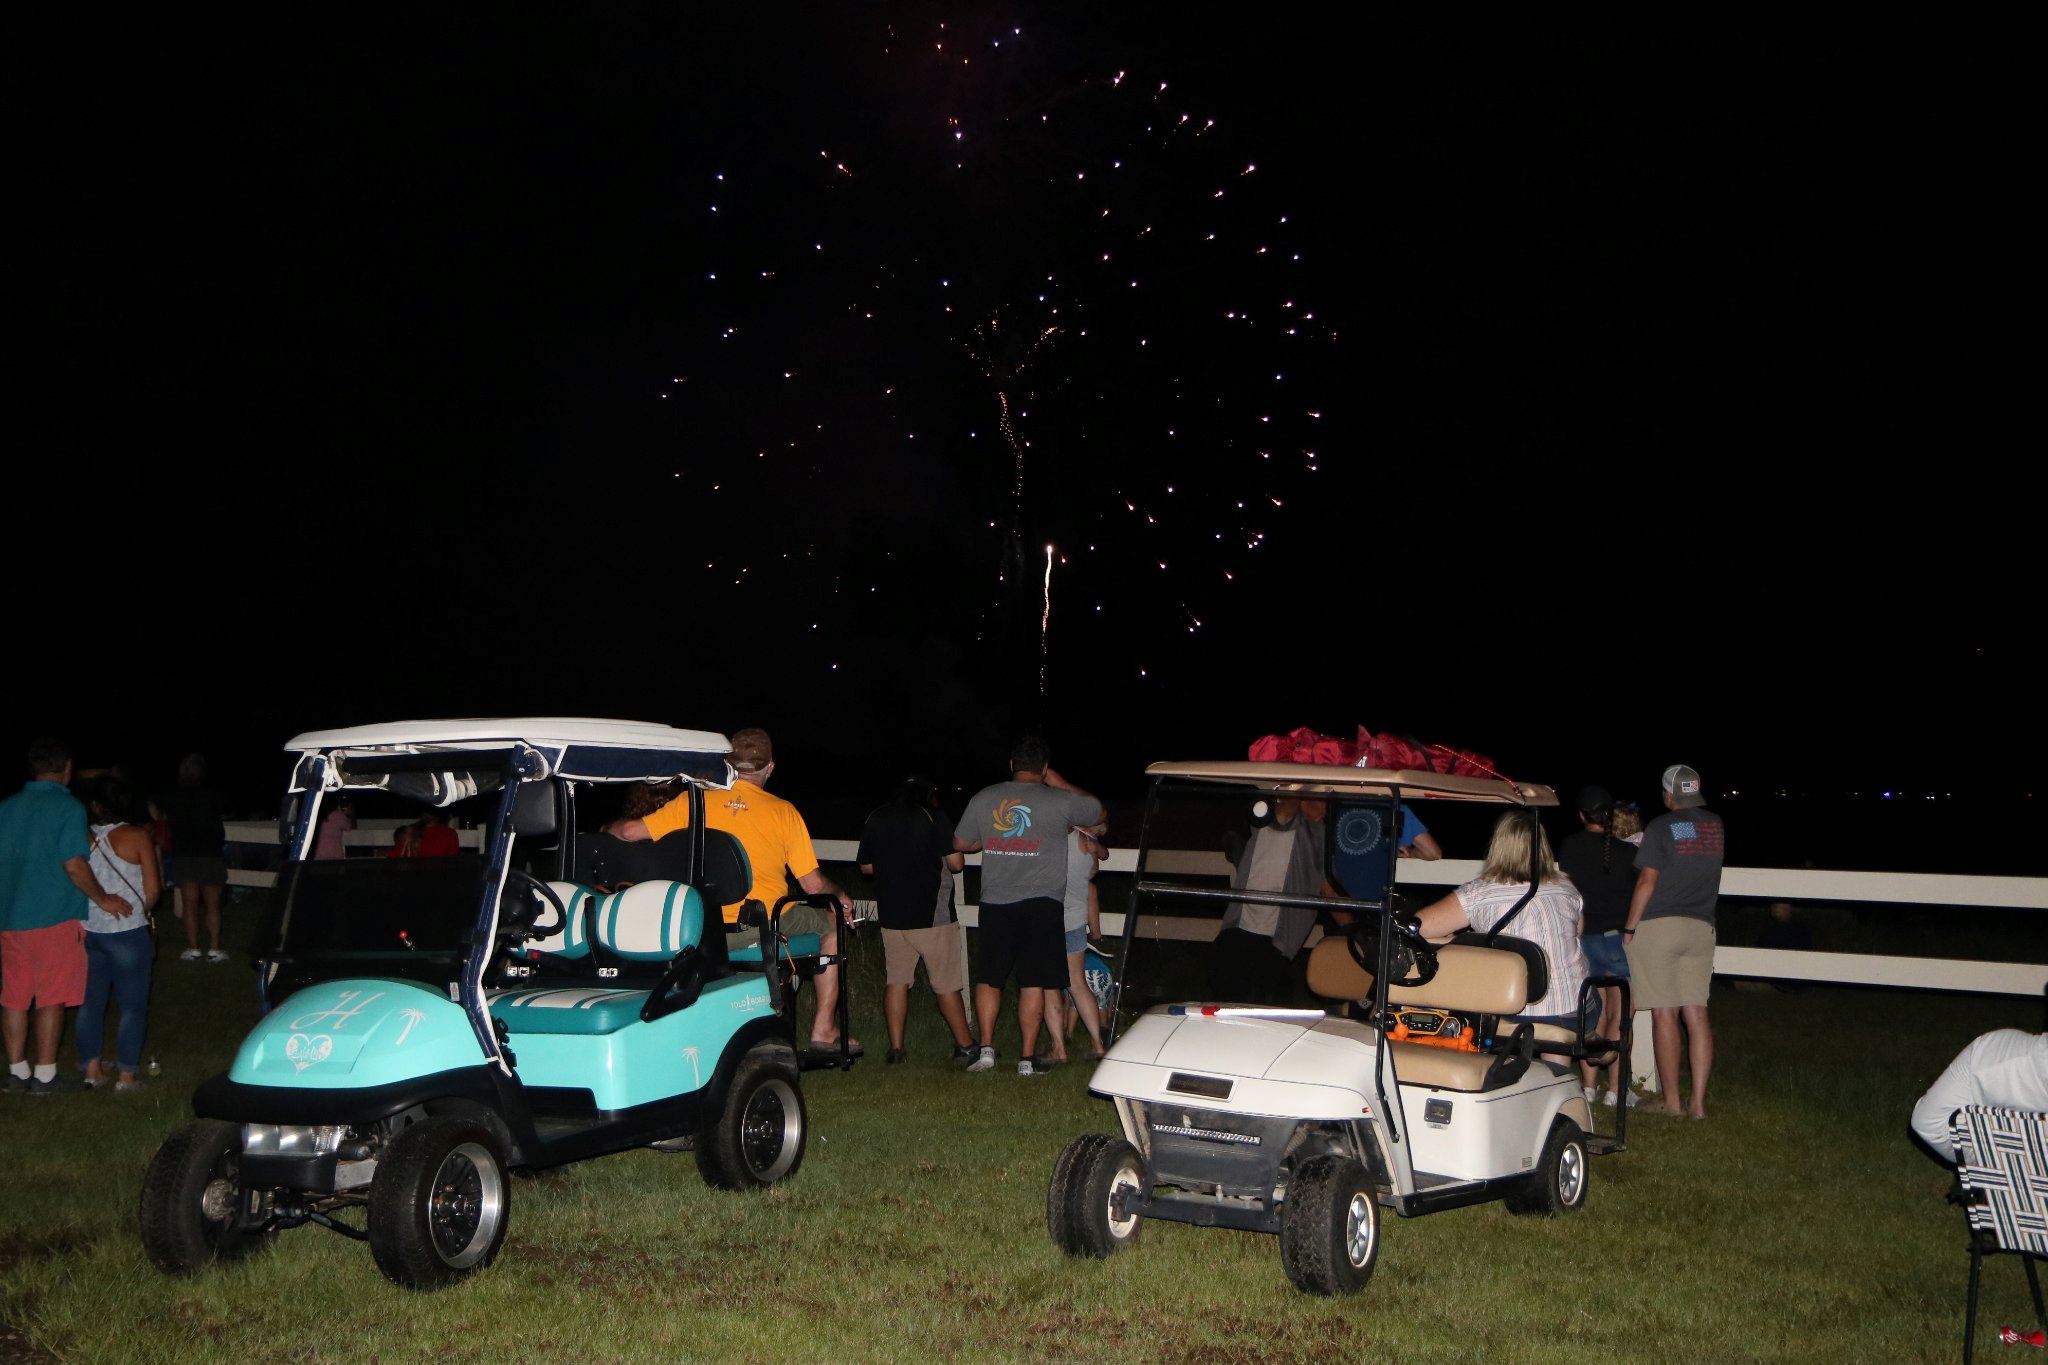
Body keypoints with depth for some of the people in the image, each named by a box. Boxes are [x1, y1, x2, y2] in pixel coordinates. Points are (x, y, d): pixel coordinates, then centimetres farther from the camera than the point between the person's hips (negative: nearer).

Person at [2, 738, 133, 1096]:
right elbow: (74, 865, -16)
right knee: (51, 998, 2)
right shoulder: (68, 807, -10)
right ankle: (44, 1074, 5)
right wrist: (102, 899, -5)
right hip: (53, 918, -5)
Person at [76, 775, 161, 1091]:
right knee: (133, 1005, 5)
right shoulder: (137, 836, -7)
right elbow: (153, 889, -8)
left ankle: (91, 1069, 17)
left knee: (90, 1002, 14)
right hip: (128, 932, -3)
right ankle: (126, 1074, 4)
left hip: (88, 931, 3)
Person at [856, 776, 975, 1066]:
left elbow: (866, 867, 13)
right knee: (946, 984, 3)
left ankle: (896, 1047, 8)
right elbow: (956, 863, -10)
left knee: (897, 980, 10)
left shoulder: (875, 819, 6)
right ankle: (965, 1045, 9)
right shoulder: (933, 818, -7)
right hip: (932, 915, -4)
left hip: (891, 913, 4)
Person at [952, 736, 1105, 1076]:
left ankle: (986, 1049, 8)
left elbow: (959, 843, 14)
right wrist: (1061, 784, 21)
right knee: (1033, 983, 2)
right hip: (1041, 904, -2)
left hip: (996, 903, 2)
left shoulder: (983, 799, 4)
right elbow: (1098, 813, 15)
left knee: (988, 978, 14)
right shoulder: (1060, 801, -3)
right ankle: (1026, 1059, 3)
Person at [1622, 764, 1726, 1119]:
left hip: (1659, 925, -5)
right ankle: (1699, 1102, 3)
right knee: (1696, 1014, 4)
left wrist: (1629, 927, -5)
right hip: (1701, 927, 5)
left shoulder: (1661, 827, -7)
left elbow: (1647, 880, -11)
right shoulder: (1716, 826, 11)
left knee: (1665, 1014, -2)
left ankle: (1672, 1101, 1)